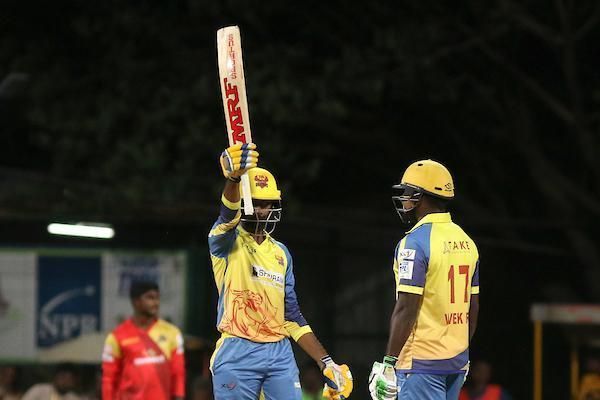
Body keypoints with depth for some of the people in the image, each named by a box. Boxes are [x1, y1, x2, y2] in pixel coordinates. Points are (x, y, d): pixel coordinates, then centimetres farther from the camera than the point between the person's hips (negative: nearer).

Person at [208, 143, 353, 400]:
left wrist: (326, 362, 12)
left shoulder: (281, 253, 18)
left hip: (280, 354, 5)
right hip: (237, 354, -5)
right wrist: (234, 179, -46)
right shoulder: (226, 243, 1)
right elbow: (227, 215, -23)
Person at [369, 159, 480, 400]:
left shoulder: (415, 243, -14)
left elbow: (407, 308, -18)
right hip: (457, 360, 8)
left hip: (421, 362, -8)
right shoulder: (466, 242, 11)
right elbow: (473, 307, 15)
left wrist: (389, 362, -15)